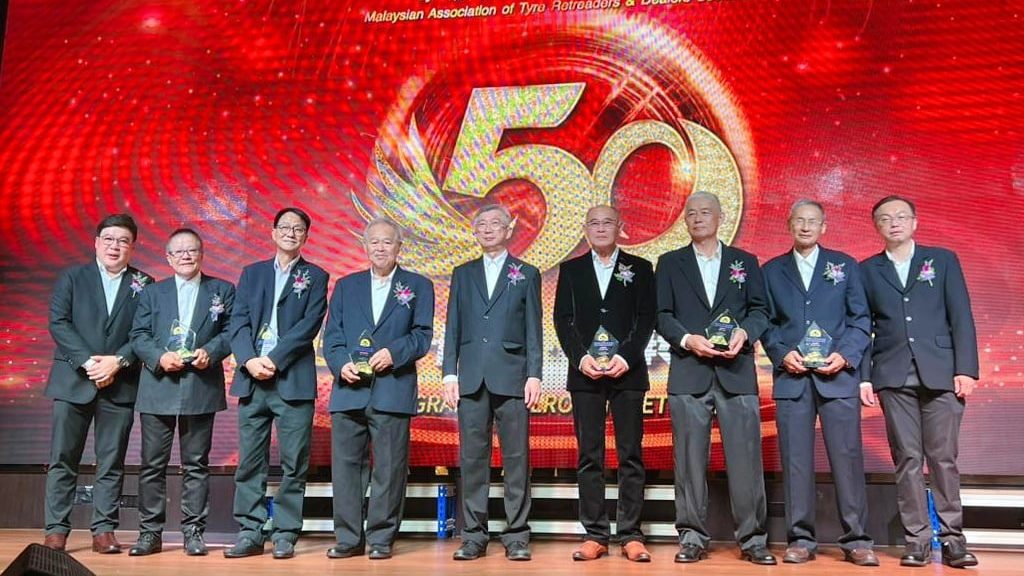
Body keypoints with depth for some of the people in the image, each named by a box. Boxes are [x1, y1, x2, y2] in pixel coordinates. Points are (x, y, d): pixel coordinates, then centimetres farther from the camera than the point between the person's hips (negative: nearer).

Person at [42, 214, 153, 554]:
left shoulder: (143, 285, 7)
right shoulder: (72, 277, 8)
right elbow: (58, 322, -2)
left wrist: (117, 362, -14)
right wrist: (87, 361, -13)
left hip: (120, 384, 0)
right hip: (73, 381, 0)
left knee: (112, 462, 3)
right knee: (62, 459, 2)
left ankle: (104, 530, 10)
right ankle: (56, 530, 10)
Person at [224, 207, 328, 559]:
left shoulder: (315, 277, 7)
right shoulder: (252, 273, 16)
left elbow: (308, 326, -5)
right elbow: (238, 322, 6)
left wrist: (274, 360, -14)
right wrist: (250, 360, -10)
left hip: (293, 381, -3)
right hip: (252, 378, 3)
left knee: (294, 463, 0)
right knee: (249, 462, 5)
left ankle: (285, 534, 9)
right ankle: (250, 532, 14)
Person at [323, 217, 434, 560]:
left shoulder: (418, 286, 9)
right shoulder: (346, 286, 17)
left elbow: (422, 335, 1)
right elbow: (332, 336, 10)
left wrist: (393, 353, -15)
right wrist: (341, 364, -8)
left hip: (393, 390, -2)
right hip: (349, 389, 3)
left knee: (389, 468, 1)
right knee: (345, 465, 5)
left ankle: (381, 538, 12)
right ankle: (348, 538, 15)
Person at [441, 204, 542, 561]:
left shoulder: (526, 274, 10)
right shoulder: (463, 274, 16)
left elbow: (533, 331, 4)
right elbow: (453, 328, 11)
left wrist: (534, 375, -5)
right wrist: (449, 373, 3)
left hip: (512, 377, -2)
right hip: (471, 377, 2)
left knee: (516, 458, 0)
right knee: (472, 458, 4)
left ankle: (517, 535, 8)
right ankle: (473, 535, 12)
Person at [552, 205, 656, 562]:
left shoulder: (640, 268, 9)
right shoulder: (571, 270, 13)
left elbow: (646, 319, 1)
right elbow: (562, 319, 5)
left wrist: (625, 357, -12)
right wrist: (581, 357, -9)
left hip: (628, 371, -1)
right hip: (585, 373, 1)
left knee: (631, 455, 0)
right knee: (589, 457, 2)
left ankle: (631, 536, 7)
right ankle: (595, 535, 8)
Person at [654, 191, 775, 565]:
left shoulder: (745, 262, 15)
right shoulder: (670, 263, 12)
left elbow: (760, 309, 9)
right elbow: (662, 315, 5)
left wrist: (745, 332, -12)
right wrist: (687, 339, -12)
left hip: (737, 371, 0)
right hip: (688, 372, 0)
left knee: (745, 457, -2)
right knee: (690, 459, 2)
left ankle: (753, 539, 8)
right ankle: (692, 538, 10)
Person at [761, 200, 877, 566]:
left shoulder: (844, 265, 11)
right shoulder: (772, 271, 13)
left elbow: (860, 318, 6)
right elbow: (766, 323, 9)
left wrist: (845, 355, -8)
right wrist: (782, 354, -7)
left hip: (837, 374, 0)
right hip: (792, 376, 1)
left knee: (847, 456, -2)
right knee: (795, 459, 1)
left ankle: (856, 539, 7)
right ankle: (801, 539, 9)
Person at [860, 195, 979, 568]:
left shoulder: (943, 260, 10)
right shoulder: (867, 270, 11)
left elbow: (961, 318, 4)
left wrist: (966, 369, -4)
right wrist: (863, 376, -1)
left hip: (941, 373, 0)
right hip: (893, 377, 1)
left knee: (943, 458, 1)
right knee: (907, 460, 2)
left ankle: (952, 537, 11)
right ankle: (917, 538, 9)